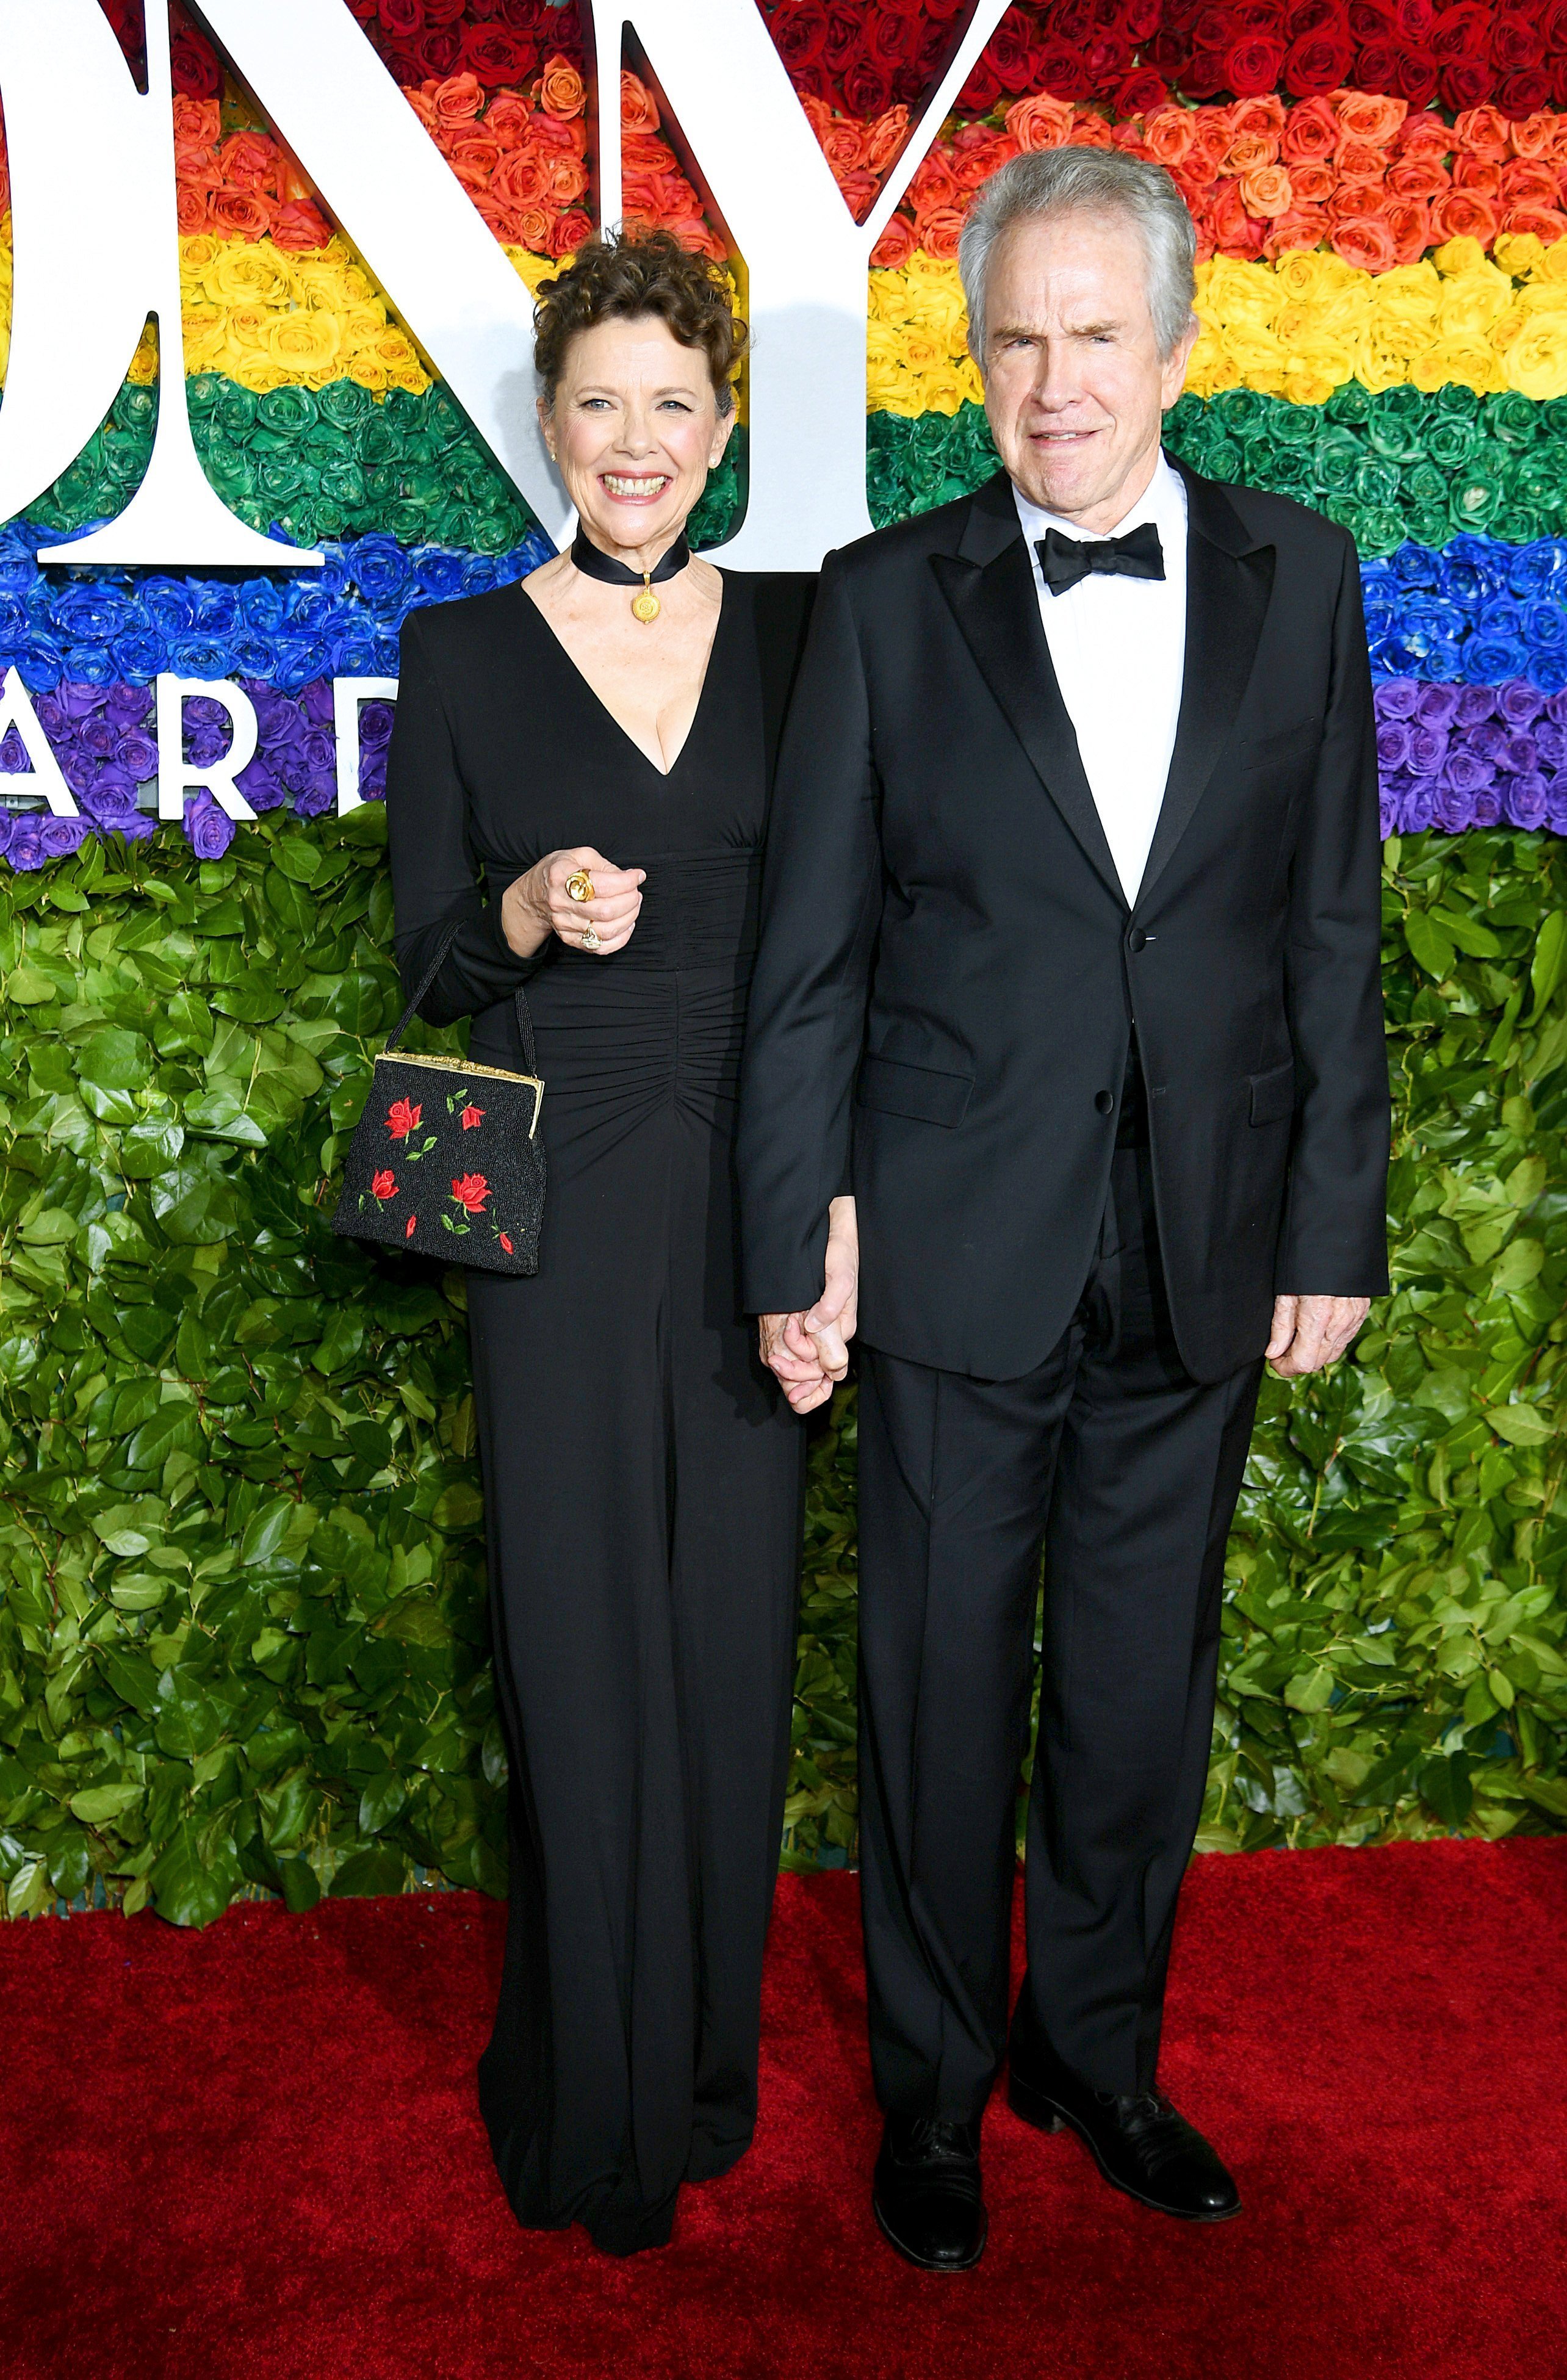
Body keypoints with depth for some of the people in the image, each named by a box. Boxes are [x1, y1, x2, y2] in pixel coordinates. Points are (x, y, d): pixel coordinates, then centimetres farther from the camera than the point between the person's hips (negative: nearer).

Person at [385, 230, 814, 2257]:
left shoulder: (798, 632, 8)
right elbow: (424, 954, 5)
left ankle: (707, 2065, 29)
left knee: (733, 1624, 8)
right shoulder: (461, 653, 3)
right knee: (581, 1635, 3)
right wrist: (529, 913, -17)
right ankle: (591, 2106, 22)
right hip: (559, 1198, -1)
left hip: (758, 1191, 2)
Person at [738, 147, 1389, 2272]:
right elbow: (810, 954, -1)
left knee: (1147, 1686, 15)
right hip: (958, 1247, -2)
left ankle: (1099, 2051, 39)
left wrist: (1336, 1224, 2)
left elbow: (1334, 933, 5)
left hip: (1205, 1254, 2)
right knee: (943, 1688, 11)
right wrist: (798, 1237, -5)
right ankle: (935, 2082, 33)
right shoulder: (888, 598, -1)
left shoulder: (1297, 581, 4)